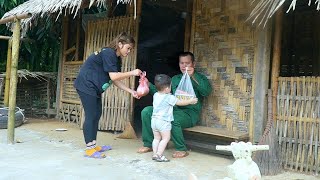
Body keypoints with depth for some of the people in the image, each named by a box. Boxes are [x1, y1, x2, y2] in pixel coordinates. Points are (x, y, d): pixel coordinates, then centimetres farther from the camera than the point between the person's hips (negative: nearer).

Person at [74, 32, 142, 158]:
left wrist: (131, 91, 3)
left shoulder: (116, 59, 12)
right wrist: (132, 73, -18)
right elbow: (114, 77, -24)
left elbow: (116, 81, 10)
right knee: (91, 115, -9)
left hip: (94, 88, 10)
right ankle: (89, 149, -4)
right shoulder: (108, 53, -18)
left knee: (97, 114, 11)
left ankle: (93, 145, 19)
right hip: (86, 85, -10)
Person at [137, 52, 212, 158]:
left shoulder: (199, 78, 8)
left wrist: (193, 76, -16)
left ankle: (181, 149, -16)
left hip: (190, 112, -6)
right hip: (172, 109, 6)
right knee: (146, 112, -10)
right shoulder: (175, 79, 24)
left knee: (172, 119, -37)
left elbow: (206, 92, -13)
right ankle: (148, 144, 0)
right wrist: (149, 85, 9)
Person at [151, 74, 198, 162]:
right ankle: (159, 155, -5)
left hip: (154, 120, 7)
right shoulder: (169, 97, -12)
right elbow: (180, 102, -3)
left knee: (156, 138, 13)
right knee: (165, 138, 0)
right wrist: (190, 101, 10)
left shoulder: (155, 95, 7)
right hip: (163, 121, -7)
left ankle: (155, 154, 13)